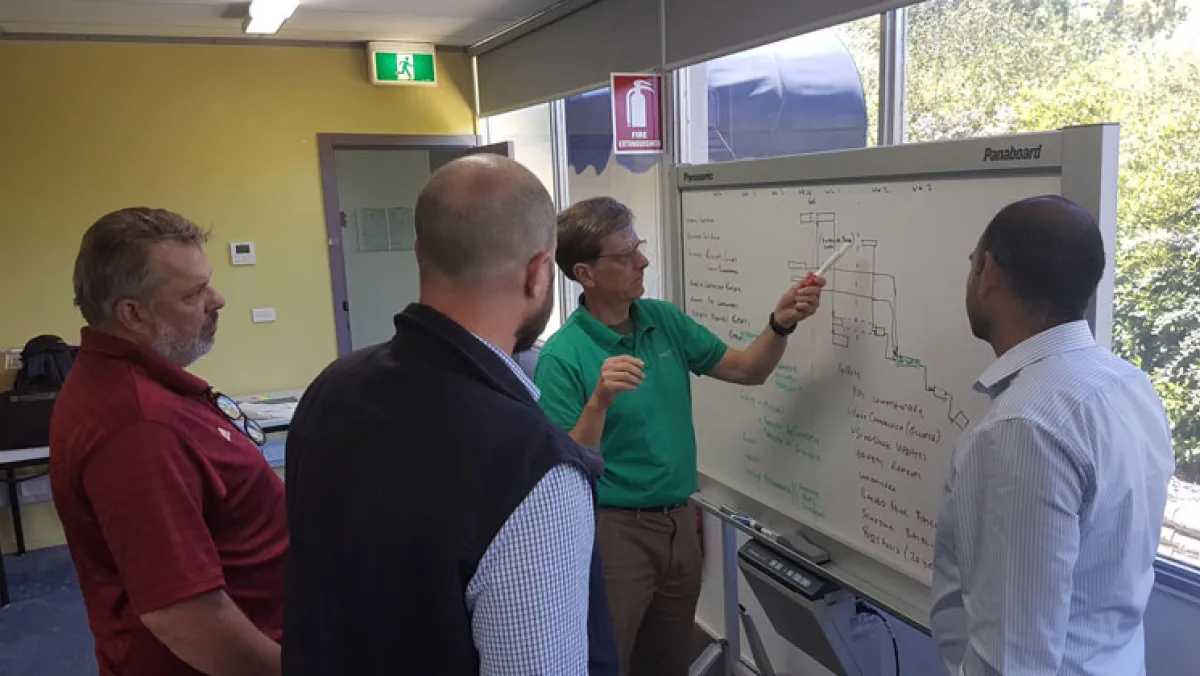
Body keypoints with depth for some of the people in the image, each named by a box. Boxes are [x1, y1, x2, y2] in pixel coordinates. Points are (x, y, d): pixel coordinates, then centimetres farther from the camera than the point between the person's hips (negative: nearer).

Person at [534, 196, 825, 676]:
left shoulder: (665, 320, 1)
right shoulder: (562, 357, -17)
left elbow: (746, 370, 7)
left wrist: (780, 324, -11)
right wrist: (600, 401, -35)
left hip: (679, 523, 6)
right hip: (614, 530, -6)